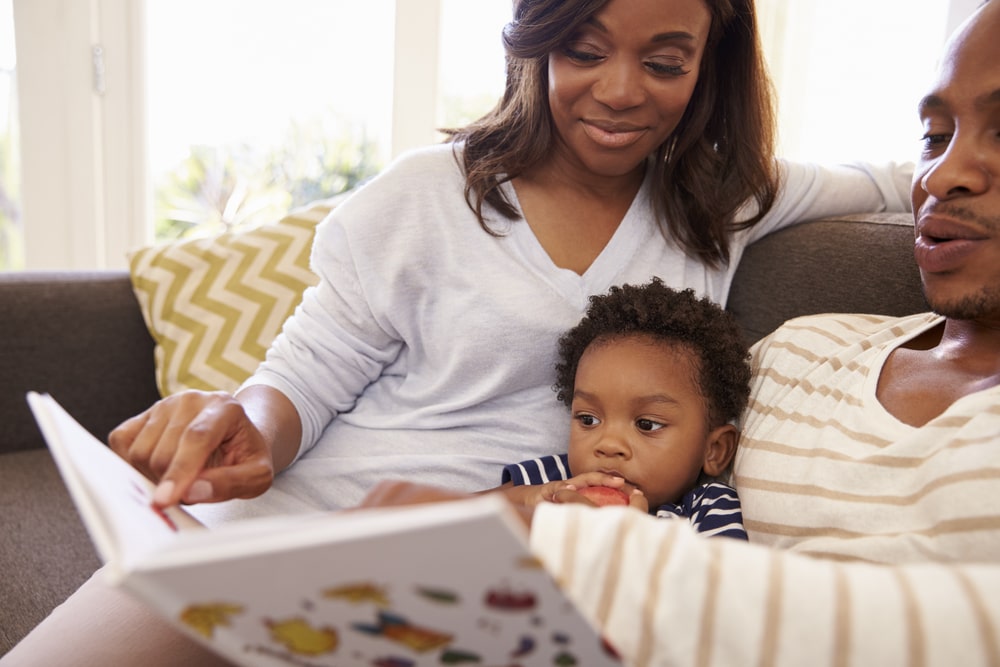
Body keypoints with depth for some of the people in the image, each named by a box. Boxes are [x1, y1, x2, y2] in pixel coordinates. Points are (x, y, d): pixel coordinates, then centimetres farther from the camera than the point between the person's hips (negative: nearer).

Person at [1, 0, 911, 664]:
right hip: (306, 508, -1)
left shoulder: (723, 201, 8)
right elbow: (311, 374, -1)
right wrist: (252, 425, -22)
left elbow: (878, 182, 24)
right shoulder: (427, 195, -2)